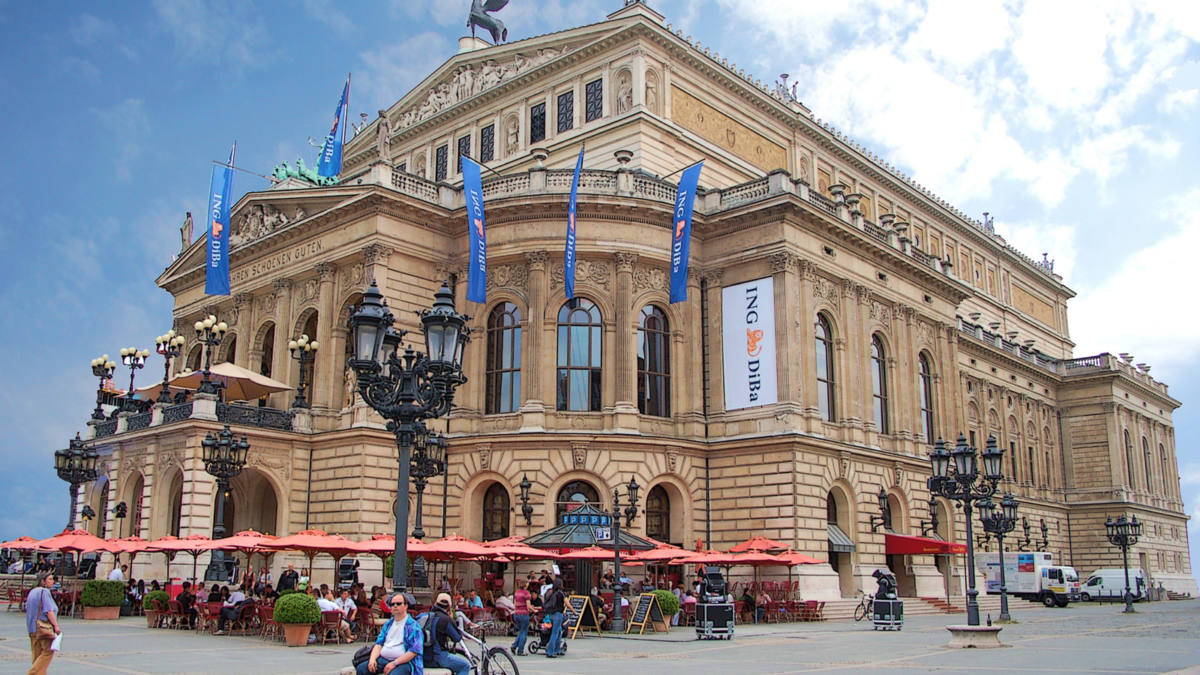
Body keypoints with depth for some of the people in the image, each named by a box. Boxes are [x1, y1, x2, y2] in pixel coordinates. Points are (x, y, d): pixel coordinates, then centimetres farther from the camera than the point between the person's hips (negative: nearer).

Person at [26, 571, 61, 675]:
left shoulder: (32, 592, 16)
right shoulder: (44, 592, -12)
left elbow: (27, 609, 21)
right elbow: (49, 611, -18)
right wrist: (56, 626, -18)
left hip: (32, 627, 9)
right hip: (43, 625, -9)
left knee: (37, 654, 11)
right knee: (48, 652, -5)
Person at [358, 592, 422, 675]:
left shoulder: (413, 626, -3)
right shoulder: (388, 624, 19)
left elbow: (414, 651, -11)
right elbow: (379, 644, 17)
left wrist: (394, 663, -17)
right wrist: (372, 659, -3)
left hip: (403, 662, -7)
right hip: (383, 659, 7)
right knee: (361, 668, -13)